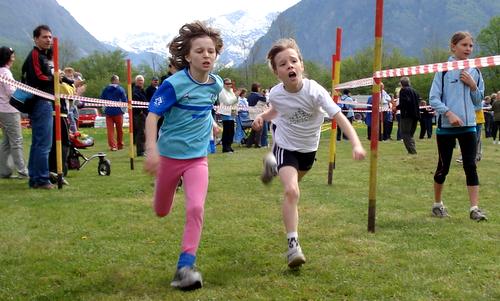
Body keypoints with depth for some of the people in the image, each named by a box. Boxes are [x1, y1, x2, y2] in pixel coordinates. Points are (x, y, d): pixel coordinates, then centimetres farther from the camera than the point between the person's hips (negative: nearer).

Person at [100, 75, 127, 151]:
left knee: (110, 130, 1)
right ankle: (120, 145, 20)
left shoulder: (105, 89, 5)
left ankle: (112, 145, -7)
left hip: (108, 112, 2)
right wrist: (123, 110, 10)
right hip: (118, 112, -2)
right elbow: (124, 101, -4)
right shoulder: (120, 89, -4)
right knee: (119, 130, 11)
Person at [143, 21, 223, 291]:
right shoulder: (174, 84, -20)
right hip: (169, 155, -2)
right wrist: (151, 149, -32)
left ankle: (185, 266, -11)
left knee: (196, 209, -18)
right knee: (161, 211, 18)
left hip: (197, 157, 2)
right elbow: (152, 115, -22)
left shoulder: (216, 83, -3)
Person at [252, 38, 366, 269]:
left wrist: (356, 143, -47)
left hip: (308, 148, 2)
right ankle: (293, 244, -15)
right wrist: (262, 117, -12)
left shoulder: (314, 91, -29)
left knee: (293, 184, 28)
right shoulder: (276, 94, -21)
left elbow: (338, 116, -35)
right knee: (291, 191, -23)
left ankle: (273, 165, 62)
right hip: (286, 145, -2)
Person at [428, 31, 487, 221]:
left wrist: (473, 86, -4)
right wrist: (449, 113, -18)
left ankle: (475, 208, -3)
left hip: (468, 126, 3)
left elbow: (478, 101, 13)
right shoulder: (444, 70, -4)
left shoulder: (474, 72, 8)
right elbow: (433, 98, -6)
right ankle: (437, 204, 23)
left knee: (470, 166, -3)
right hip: (446, 126, -3)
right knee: (443, 167, 6)